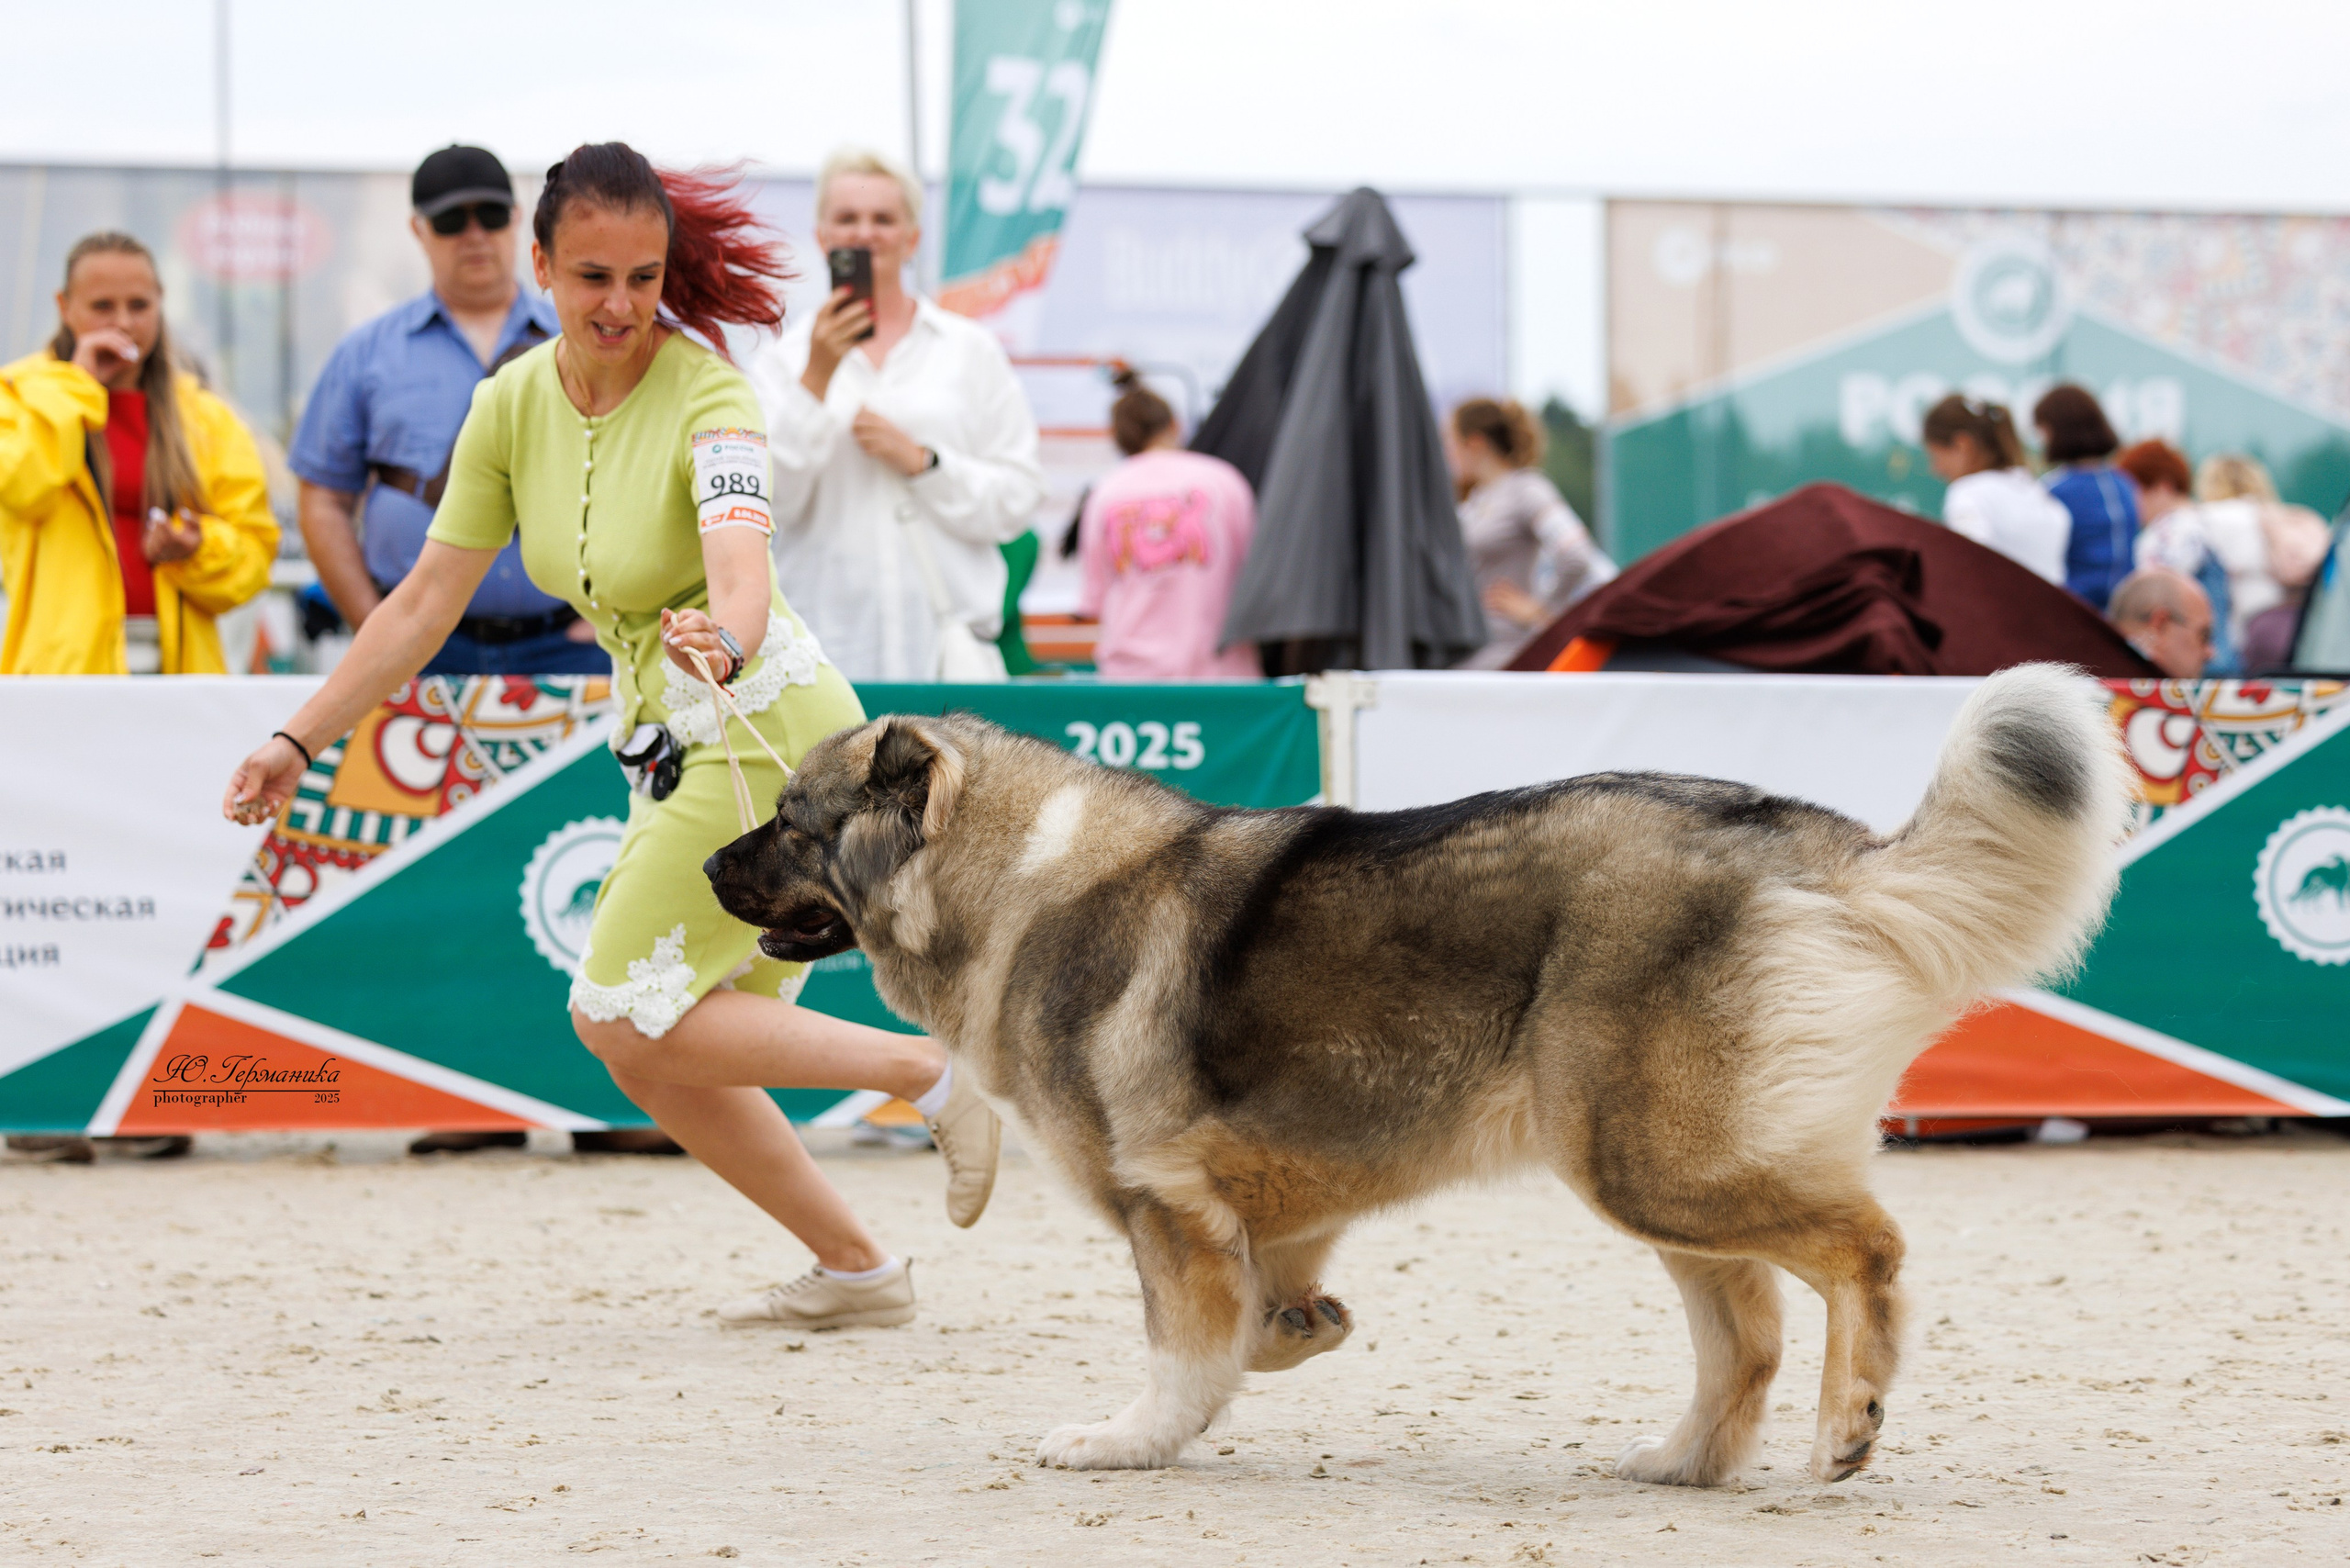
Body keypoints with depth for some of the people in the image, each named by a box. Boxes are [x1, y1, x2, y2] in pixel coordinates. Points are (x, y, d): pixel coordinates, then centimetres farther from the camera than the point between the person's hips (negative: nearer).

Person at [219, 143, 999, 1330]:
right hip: (674, 743, 8)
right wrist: (300, 739, 3)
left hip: (763, 731, -8)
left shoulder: (705, 398, -21)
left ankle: (932, 1073, -8)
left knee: (623, 1019, -12)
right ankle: (852, 1268, 19)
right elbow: (428, 597, 5)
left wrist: (727, 638, -62)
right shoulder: (513, 404, -2)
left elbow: (738, 553, -40)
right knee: (656, 1050, 9)